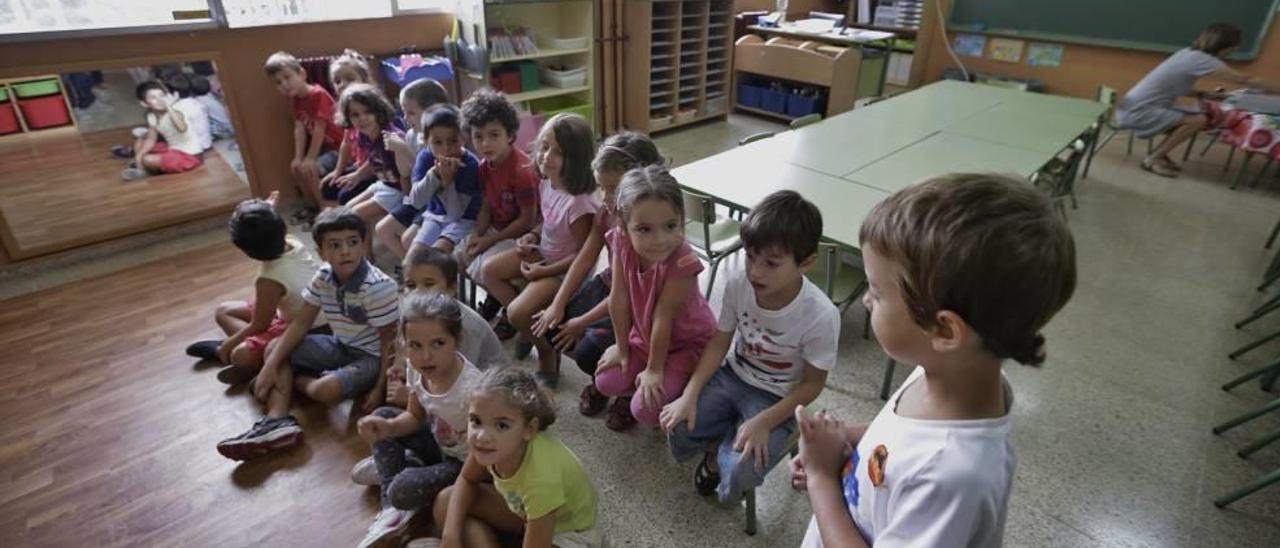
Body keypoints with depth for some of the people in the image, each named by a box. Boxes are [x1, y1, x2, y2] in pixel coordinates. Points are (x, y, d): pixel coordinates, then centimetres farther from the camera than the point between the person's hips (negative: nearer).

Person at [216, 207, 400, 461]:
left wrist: (380, 388, -23)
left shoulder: (379, 287, -27)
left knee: (327, 389, -32)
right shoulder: (323, 278, -6)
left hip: (372, 357, -7)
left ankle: (295, 380, 6)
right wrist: (271, 365, -8)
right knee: (274, 347, -1)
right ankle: (277, 421, -17)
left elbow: (390, 341, -21)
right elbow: (301, 323, 1)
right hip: (340, 346, 8)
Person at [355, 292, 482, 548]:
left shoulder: (471, 388, -37)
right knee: (382, 416, 0)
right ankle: (392, 508, 2)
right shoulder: (417, 369, -14)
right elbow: (415, 417, 2)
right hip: (440, 443, 8)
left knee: (404, 489, -26)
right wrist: (388, 428, -18)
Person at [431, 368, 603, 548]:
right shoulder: (491, 442, -24)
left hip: (570, 530, -6)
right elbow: (467, 480, -3)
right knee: (445, 501, -7)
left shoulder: (542, 478, -40)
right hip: (525, 509, 6)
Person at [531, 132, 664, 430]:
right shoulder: (608, 212, -4)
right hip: (608, 285, 8)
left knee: (588, 352, -22)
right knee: (550, 327, -3)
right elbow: (584, 259, 0)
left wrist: (582, 322, -20)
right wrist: (558, 304, -7)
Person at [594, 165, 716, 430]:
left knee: (645, 409, -14)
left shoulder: (682, 261, -35)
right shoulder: (622, 242, -22)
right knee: (606, 383, -3)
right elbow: (619, 299, -12)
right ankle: (635, 385, 25)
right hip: (644, 334, 5)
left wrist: (654, 370, -15)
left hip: (687, 341, -5)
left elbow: (663, 318, -27)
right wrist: (622, 347, -2)